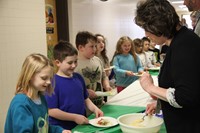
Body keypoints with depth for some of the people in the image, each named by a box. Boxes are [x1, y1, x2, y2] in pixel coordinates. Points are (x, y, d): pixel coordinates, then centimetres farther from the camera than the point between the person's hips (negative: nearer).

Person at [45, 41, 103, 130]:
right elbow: (51, 111, -14)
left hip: (81, 125, 5)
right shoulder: (53, 82, -12)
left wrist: (95, 109, 1)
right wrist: (75, 117, -13)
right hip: (62, 128, -5)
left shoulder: (78, 77, 7)